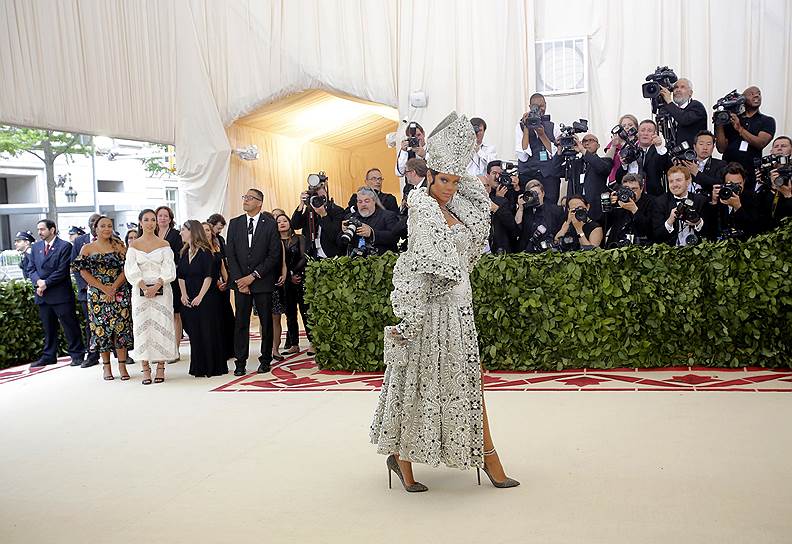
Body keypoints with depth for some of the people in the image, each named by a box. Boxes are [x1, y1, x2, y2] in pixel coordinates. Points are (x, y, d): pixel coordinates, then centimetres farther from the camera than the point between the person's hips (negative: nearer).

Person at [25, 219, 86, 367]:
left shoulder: (65, 246, -5)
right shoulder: (35, 247, 14)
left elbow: (62, 271, -11)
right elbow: (31, 269, 11)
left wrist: (46, 283, -14)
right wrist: (38, 281, -9)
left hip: (61, 294, -6)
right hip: (42, 295, 6)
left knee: (70, 326, 0)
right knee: (48, 328, 13)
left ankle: (77, 355, 7)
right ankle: (49, 356, 21)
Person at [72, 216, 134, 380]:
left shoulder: (119, 246, 6)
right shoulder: (87, 248, 6)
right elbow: (84, 271, -1)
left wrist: (114, 287, -12)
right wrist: (103, 288, -11)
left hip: (119, 292, 0)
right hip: (97, 294, 0)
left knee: (121, 326, -4)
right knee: (101, 327, 1)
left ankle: (122, 365, 0)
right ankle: (106, 365, 10)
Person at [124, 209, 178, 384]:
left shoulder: (164, 245, 5)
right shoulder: (133, 246, 7)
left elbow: (169, 269, -2)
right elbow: (131, 270, -1)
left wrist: (156, 287, -14)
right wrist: (144, 288, -13)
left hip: (161, 290, -1)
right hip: (140, 291, 1)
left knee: (161, 325, -3)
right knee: (142, 326, -2)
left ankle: (161, 367, 2)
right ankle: (145, 369, 3)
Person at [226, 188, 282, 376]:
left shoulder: (270, 224, 0)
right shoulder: (234, 224, 9)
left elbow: (274, 255, -5)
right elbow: (230, 254, 6)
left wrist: (253, 276, -10)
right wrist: (239, 279, -4)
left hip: (262, 281, -2)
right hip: (240, 281, 2)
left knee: (266, 322, 5)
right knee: (241, 322, 2)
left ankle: (265, 360, 15)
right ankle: (240, 362, 7)